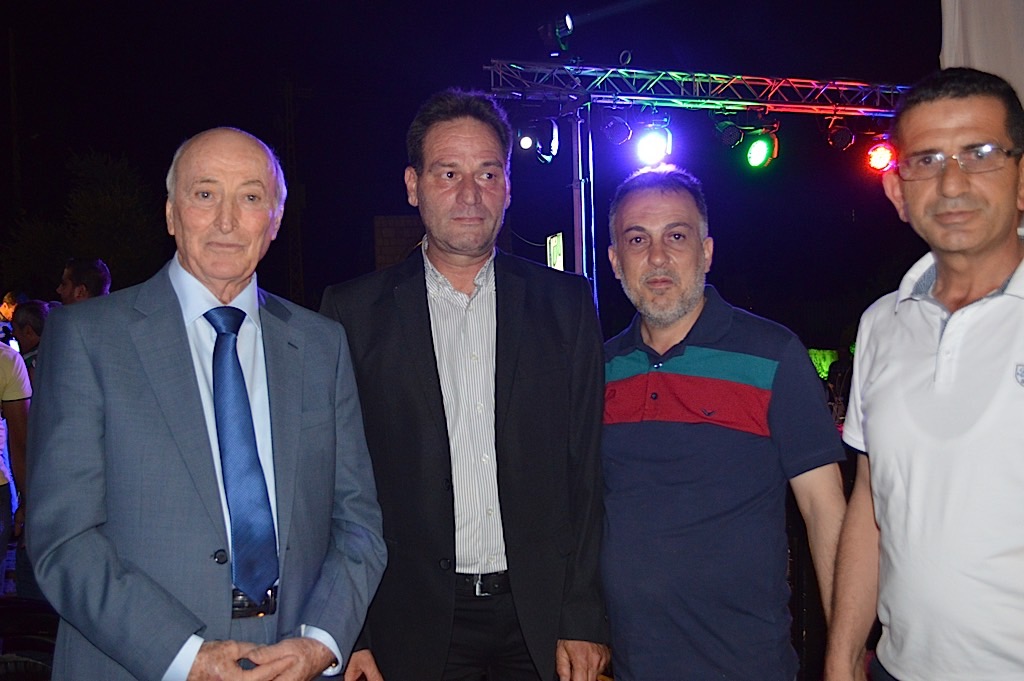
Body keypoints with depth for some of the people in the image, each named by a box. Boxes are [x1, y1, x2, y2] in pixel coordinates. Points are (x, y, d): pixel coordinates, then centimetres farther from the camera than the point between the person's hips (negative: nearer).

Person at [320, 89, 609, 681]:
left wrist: (584, 617, -3)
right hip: (413, 625, 0)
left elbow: (588, 470, 1)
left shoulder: (566, 303, 2)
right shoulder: (354, 311, -1)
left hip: (540, 618, 1)